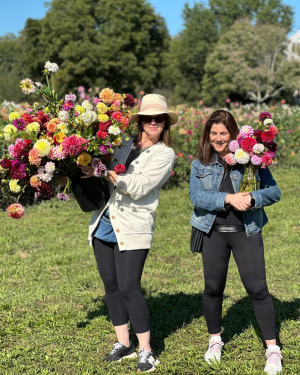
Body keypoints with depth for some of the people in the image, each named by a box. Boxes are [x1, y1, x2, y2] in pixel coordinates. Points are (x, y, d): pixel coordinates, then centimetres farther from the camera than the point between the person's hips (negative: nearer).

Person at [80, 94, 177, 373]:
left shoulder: (164, 155, -3)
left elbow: (138, 188, -15)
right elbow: (105, 177, 20)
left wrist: (103, 171, -20)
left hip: (133, 228, -5)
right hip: (104, 223, 5)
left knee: (128, 287, -9)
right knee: (111, 285, 9)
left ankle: (146, 351, 6)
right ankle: (123, 344, 23)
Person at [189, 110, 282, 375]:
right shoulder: (200, 165, 6)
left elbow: (274, 191, -3)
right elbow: (196, 197, -8)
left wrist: (251, 198, -22)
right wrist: (228, 198, -21)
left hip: (246, 231, -2)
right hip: (214, 231, 2)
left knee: (257, 288, -3)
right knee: (213, 288, 10)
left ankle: (272, 349, 9)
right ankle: (215, 340, 32)